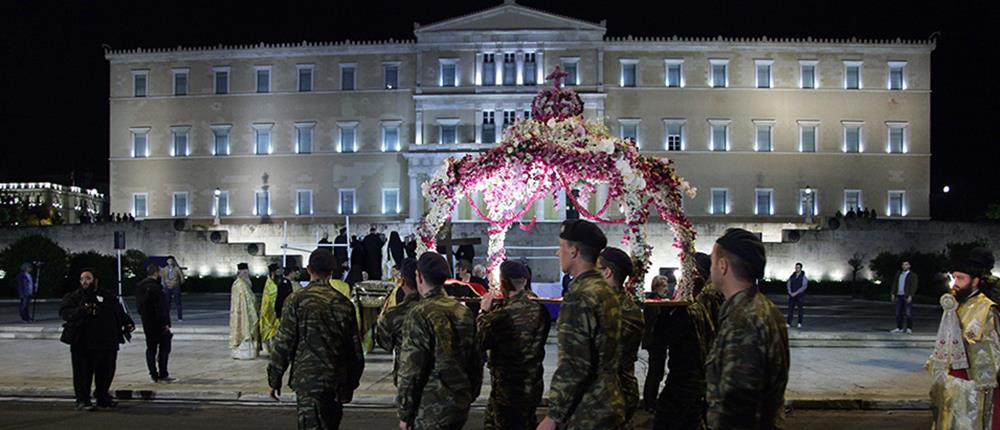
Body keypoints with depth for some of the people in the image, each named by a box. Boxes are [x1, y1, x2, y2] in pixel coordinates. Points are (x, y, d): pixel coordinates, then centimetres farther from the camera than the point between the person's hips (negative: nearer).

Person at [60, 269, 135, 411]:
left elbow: (120, 313, 20)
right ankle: (82, 400, 6)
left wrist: (127, 323, 4)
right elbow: (64, 311, -10)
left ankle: (103, 398, 28)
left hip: (107, 344, 3)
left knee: (106, 373, 13)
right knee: (83, 374, -3)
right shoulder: (74, 297, 6)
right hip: (82, 344, -3)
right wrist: (80, 311, -27)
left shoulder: (107, 297, 13)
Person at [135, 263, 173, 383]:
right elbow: (161, 307, -21)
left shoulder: (139, 286, 9)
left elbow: (139, 305, 17)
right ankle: (163, 374, 1)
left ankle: (153, 374, 13)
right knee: (164, 347, 1)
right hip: (158, 323, -8)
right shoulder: (155, 287, -19)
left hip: (147, 324, 8)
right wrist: (165, 323, -17)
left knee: (151, 348, 12)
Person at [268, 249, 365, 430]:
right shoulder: (344, 304, 4)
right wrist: (351, 384, 18)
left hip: (308, 380, -4)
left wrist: (274, 381, 3)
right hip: (337, 382, 4)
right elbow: (355, 349, 8)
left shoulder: (296, 301, -7)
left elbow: (283, 344, -7)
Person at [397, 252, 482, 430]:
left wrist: (404, 413, -7)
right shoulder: (464, 312, 6)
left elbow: (411, 369, -15)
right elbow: (475, 361, 11)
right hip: (460, 406, 7)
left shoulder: (419, 314, -15)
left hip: (431, 410, -7)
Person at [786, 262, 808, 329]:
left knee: (800, 309, 3)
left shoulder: (804, 277, -6)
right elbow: (788, 285, 2)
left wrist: (796, 293, -21)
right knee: (790, 309, -5)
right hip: (792, 295, 3)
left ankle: (799, 323, 13)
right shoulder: (792, 276, 6)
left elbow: (804, 286, -16)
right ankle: (788, 323, -6)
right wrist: (790, 293, -15)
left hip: (800, 295, -3)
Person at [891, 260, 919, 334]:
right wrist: (893, 294, 7)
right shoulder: (898, 274, 16)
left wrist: (910, 296, -18)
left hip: (907, 296, -5)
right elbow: (894, 284, 15)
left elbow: (913, 286, -9)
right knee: (898, 313, 5)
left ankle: (909, 328, 0)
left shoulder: (912, 275, -1)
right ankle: (899, 328, 9)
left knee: (908, 313, -6)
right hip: (899, 296, 5)